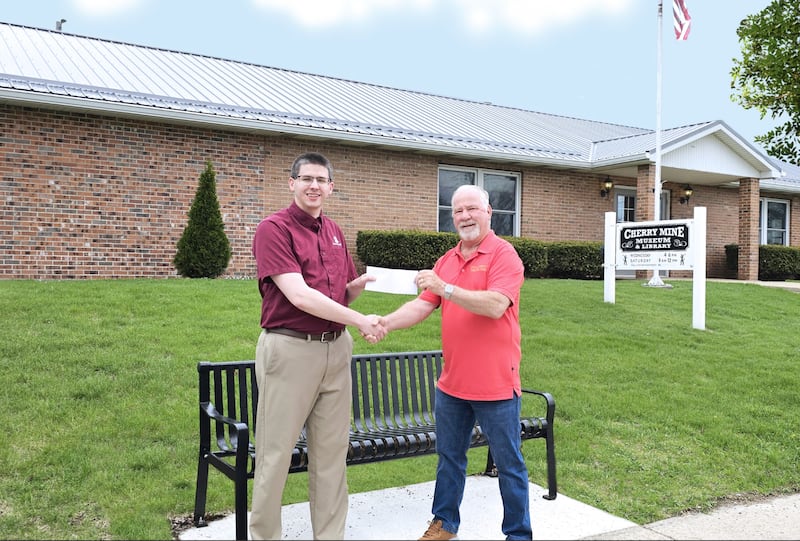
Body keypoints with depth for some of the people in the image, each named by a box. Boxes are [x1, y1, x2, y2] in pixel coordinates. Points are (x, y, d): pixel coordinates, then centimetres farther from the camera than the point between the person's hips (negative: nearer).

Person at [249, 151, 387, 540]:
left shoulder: (334, 232, 13)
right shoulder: (273, 228, -8)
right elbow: (299, 295, -18)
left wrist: (362, 282, -2)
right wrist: (360, 321, -17)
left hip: (336, 348, 6)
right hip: (289, 349, -6)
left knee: (331, 451, 12)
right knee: (276, 453, 5)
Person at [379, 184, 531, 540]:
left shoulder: (504, 254, -9)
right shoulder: (447, 260, 11)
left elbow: (495, 305, -23)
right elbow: (421, 306, 5)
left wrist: (444, 288, -28)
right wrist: (384, 323, -11)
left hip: (495, 383, -6)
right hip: (452, 383, 6)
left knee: (509, 464, 8)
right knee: (449, 456, 18)